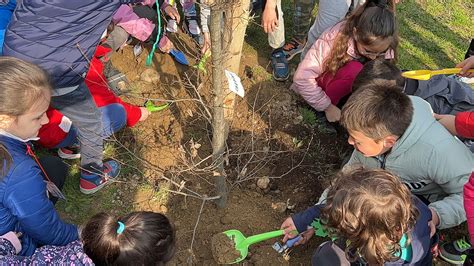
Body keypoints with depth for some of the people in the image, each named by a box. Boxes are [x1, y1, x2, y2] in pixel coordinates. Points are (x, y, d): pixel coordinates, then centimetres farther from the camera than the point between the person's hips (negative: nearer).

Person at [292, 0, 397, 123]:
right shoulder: (333, 40, -34)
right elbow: (302, 78, -32)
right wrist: (328, 107, -27)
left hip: (350, 87, 5)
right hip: (321, 85, -5)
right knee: (354, 70, -34)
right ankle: (324, 112, -16)